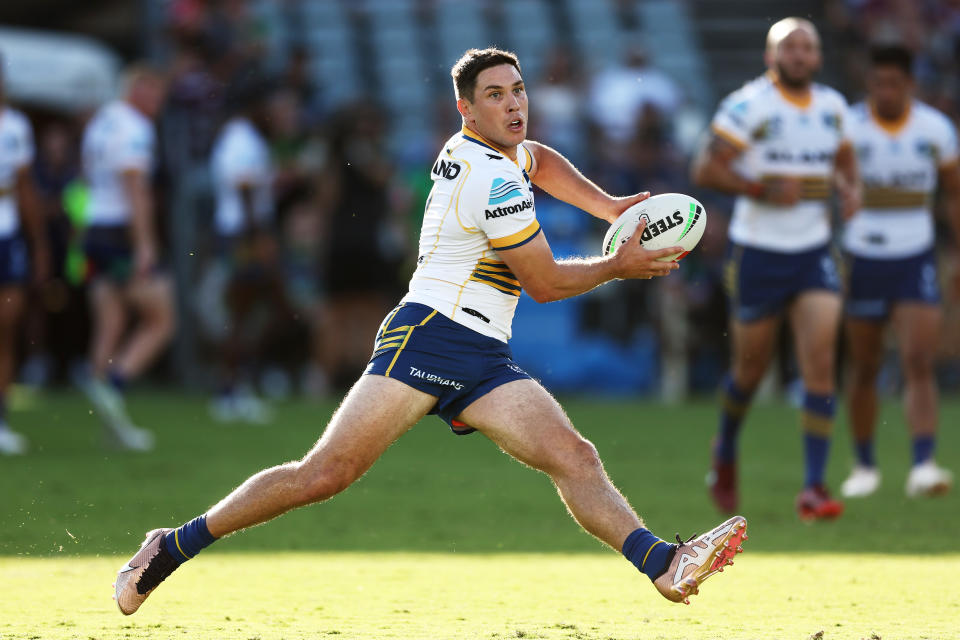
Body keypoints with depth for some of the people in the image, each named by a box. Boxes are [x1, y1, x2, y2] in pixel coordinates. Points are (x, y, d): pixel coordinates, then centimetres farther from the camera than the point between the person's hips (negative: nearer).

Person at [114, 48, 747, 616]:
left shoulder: (472, 149, 17)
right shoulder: (497, 185, -12)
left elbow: (538, 158, 42)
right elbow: (546, 283, -4)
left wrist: (610, 206, 30)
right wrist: (620, 266, 9)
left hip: (486, 360, 9)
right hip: (429, 336, -9)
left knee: (574, 458, -12)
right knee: (327, 472, -17)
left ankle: (665, 566, -28)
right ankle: (176, 545, -10)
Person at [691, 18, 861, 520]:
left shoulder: (831, 106, 7)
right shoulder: (750, 106, -12)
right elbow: (704, 169, -14)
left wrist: (850, 187, 4)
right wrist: (763, 190, -23)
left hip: (814, 253, 4)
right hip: (758, 253, -4)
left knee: (820, 366, -10)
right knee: (751, 368, 8)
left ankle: (814, 488, -9)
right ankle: (725, 452, 38)